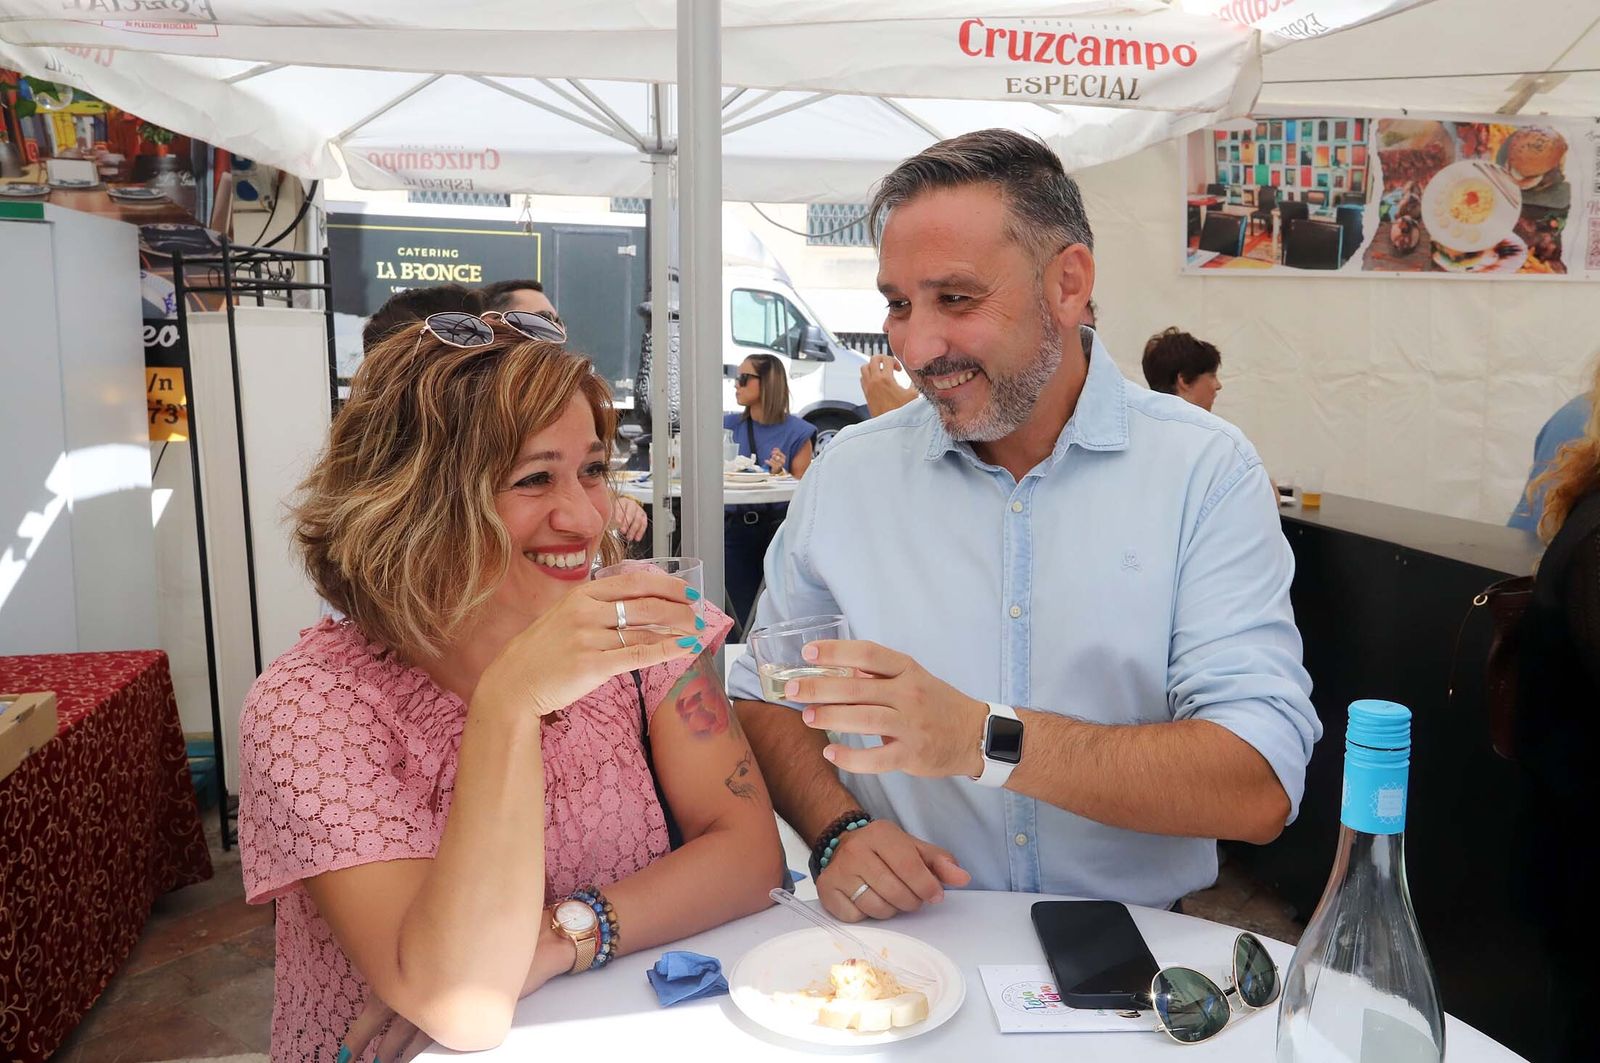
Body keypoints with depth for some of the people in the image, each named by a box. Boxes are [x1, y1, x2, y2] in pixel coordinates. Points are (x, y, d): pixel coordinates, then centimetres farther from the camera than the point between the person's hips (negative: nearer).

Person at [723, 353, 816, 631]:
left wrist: (781, 473, -22)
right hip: (735, 527, 3)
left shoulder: (796, 431, -2)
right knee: (742, 616, 3)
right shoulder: (729, 425, 9)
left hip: (778, 527, -3)